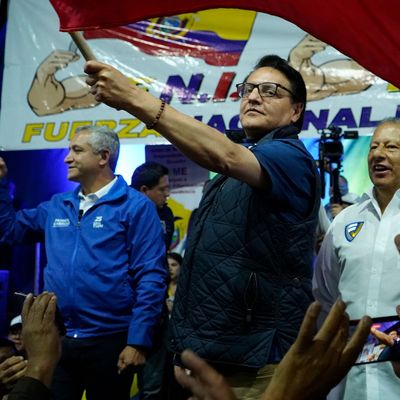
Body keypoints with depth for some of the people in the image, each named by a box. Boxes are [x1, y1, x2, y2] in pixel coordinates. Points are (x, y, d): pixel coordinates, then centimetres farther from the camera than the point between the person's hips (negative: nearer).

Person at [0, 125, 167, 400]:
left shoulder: (135, 206, -7)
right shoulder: (56, 206, 11)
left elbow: (151, 278, -12)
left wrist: (138, 341, -16)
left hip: (109, 341, -5)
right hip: (55, 340, 5)